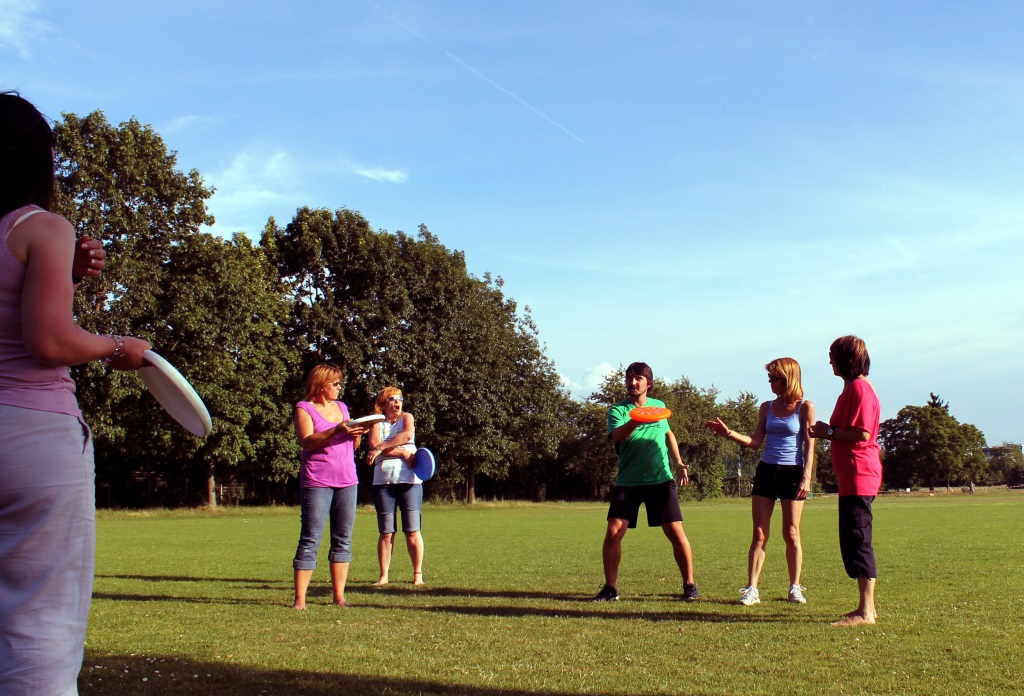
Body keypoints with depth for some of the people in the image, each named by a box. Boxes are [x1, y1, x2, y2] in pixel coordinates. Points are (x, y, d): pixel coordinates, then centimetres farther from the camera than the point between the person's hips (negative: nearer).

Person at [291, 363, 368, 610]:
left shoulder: (341, 407, 18)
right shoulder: (304, 408, 1)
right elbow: (306, 441, -13)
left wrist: (357, 434, -2)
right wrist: (337, 430, -25)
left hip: (347, 481, 6)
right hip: (317, 482, -6)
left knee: (343, 540, 5)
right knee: (310, 540, -7)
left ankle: (339, 596, 10)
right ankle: (299, 599, -4)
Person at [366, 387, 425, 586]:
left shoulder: (406, 418, 12)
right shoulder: (377, 423, 12)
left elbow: (407, 435, -10)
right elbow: (374, 446, -6)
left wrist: (381, 447, -14)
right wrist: (403, 452, -13)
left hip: (409, 480, -1)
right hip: (383, 481, 1)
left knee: (412, 531, -2)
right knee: (386, 532, 1)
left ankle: (418, 574, 4)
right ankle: (383, 575, 7)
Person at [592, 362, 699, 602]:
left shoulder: (659, 405, 10)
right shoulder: (617, 409, -1)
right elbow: (617, 435, -22)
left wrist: (678, 463, 17)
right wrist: (636, 420, -40)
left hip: (660, 480, 1)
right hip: (627, 481, -1)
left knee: (676, 532, -3)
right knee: (614, 532, -9)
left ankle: (689, 585, 13)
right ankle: (610, 588, 5)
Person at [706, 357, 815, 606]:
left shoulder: (805, 407, -2)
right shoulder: (767, 408, 10)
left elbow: (809, 446, -5)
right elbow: (756, 441, 7)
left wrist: (806, 477, -13)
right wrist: (728, 433, -5)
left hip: (792, 473, -4)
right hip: (766, 471, 4)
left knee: (791, 534, 3)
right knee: (759, 534, 0)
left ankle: (795, 588, 16)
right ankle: (751, 588, 0)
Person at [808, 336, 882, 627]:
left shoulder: (859, 388, -13)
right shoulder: (853, 388, 19)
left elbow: (862, 434, -22)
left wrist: (829, 432, -11)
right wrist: (829, 432, 8)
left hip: (859, 476, -11)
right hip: (853, 476, 11)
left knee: (857, 541, -8)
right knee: (853, 542, 13)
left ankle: (865, 611, -5)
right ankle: (867, 607, 19)